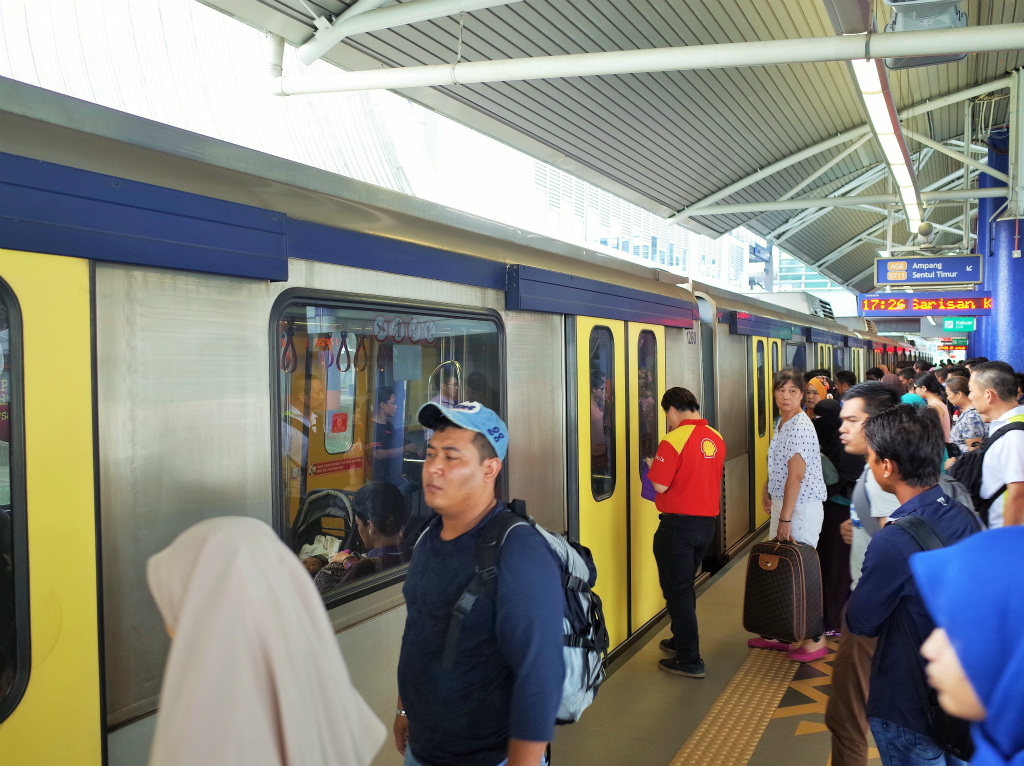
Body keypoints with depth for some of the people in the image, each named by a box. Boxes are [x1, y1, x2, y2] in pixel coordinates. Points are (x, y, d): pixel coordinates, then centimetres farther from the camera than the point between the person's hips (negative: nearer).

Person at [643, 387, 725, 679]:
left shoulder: (674, 440, -18)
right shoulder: (716, 438, 5)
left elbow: (660, 485, -20)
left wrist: (653, 469, -1)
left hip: (679, 523, -7)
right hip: (708, 521, 8)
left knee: (677, 590, 2)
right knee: (685, 586, 23)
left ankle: (689, 660, 5)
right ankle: (681, 641, 37)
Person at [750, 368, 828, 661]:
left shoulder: (800, 426, -18)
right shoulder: (781, 424, 11)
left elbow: (796, 475, -22)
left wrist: (785, 518, -21)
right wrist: (767, 489, 12)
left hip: (801, 507, -10)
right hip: (783, 505, 10)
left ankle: (815, 639, 8)